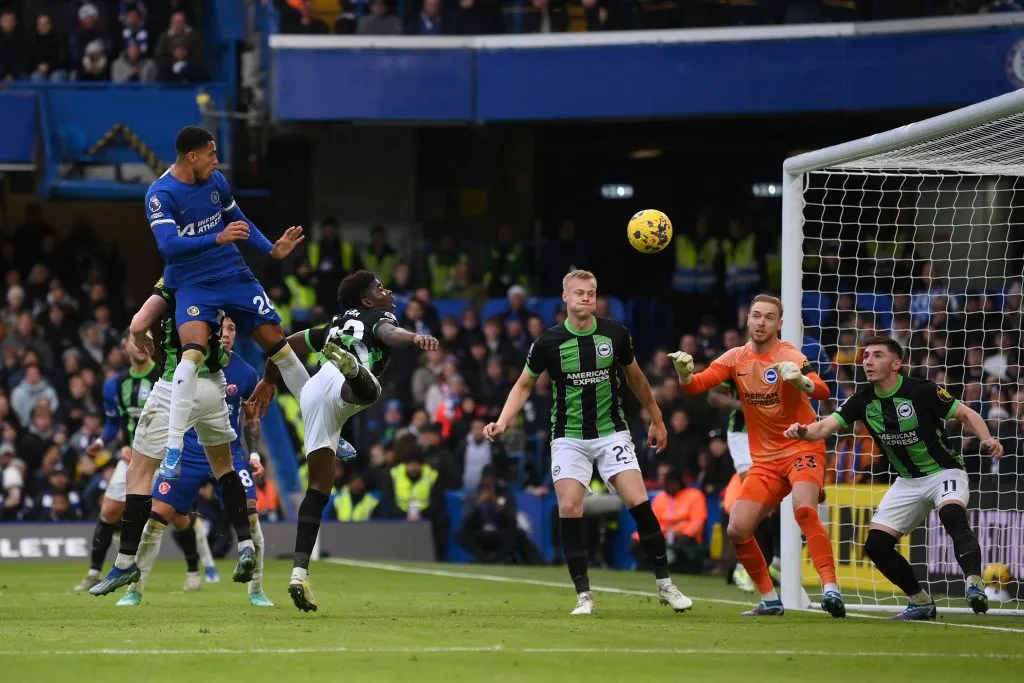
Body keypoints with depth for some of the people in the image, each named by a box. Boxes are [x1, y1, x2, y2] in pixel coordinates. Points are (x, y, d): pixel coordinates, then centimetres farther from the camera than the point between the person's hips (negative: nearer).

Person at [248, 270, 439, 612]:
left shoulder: (335, 325, 39)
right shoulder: (378, 318, 20)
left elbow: (286, 344, 45)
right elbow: (388, 332, -5)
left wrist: (268, 382, 59)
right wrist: (414, 338, -26)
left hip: (310, 392, 6)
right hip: (338, 387, -6)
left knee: (320, 488, 10)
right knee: (368, 390, -42)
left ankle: (300, 570, 3)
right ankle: (348, 365, -77)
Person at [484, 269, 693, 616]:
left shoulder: (615, 334, -3)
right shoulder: (549, 341, -7)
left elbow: (636, 378, 14)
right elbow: (524, 385, 6)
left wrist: (657, 420, 19)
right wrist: (502, 422, -9)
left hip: (612, 433, 0)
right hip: (569, 439, 0)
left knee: (639, 502, -12)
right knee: (569, 510, -13)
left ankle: (665, 584, 1)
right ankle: (583, 595, -3)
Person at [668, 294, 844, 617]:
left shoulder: (789, 356, -13)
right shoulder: (736, 358, 4)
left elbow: (822, 391, -27)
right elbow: (695, 385, -2)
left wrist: (800, 380, -49)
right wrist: (684, 372, -24)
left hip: (802, 448, -6)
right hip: (765, 458, 6)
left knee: (804, 508, -32)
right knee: (737, 530, -3)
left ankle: (831, 589, -34)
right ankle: (770, 600, 14)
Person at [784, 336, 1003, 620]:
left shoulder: (922, 391, -18)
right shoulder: (863, 401, -4)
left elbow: (966, 414, -11)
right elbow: (826, 426, -13)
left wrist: (986, 439, -29)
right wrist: (804, 431, -35)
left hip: (944, 471, -6)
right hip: (908, 481, 6)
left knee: (951, 514, -38)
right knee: (876, 545, -2)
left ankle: (975, 584, -41)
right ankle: (921, 603, 15)